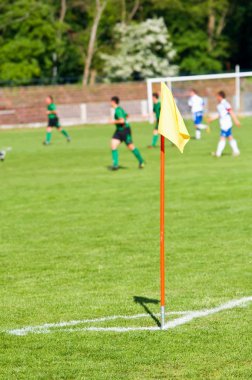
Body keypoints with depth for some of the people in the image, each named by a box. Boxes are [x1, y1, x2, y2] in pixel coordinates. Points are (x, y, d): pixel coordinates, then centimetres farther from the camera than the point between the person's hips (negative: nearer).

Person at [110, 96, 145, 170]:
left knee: (131, 147, 3)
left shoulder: (118, 110, -20)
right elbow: (126, 115, 26)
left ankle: (141, 161, 20)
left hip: (125, 130, -9)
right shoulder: (119, 109, 10)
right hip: (119, 131, 9)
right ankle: (115, 164, -6)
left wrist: (114, 122, -16)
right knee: (113, 145, -4)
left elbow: (122, 120, -31)